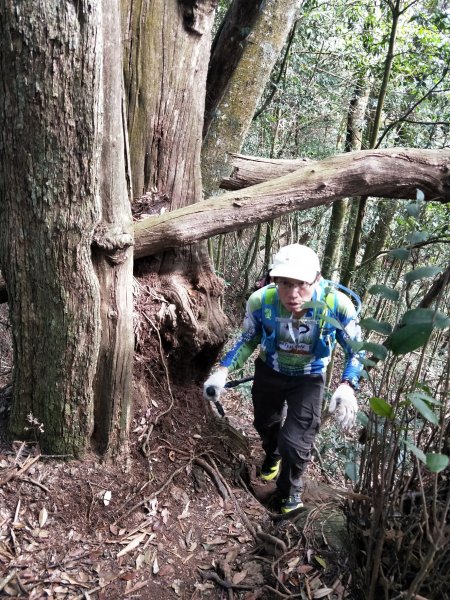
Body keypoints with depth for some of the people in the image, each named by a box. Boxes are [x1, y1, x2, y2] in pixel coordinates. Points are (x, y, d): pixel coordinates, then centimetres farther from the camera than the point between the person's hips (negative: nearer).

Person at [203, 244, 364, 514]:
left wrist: (347, 386, -34)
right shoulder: (260, 301, -31)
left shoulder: (338, 305, -34)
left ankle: (291, 493, 29)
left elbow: (356, 351, -16)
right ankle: (273, 457, 66)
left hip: (308, 379, -2)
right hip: (269, 371, 2)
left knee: (295, 443, -9)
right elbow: (248, 340, -8)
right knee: (265, 424, 26)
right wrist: (223, 371, -19)